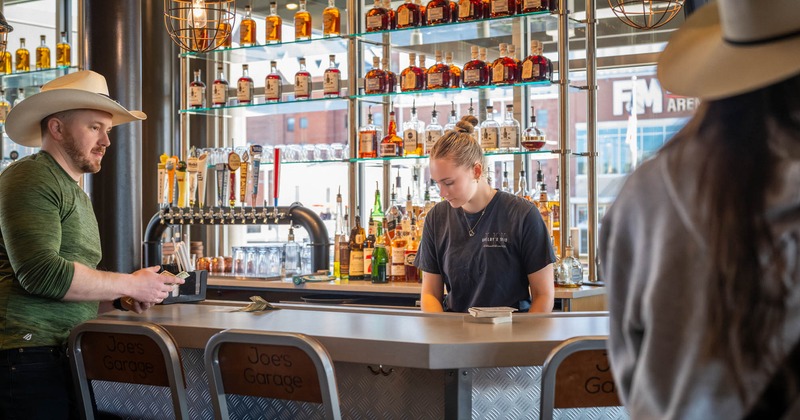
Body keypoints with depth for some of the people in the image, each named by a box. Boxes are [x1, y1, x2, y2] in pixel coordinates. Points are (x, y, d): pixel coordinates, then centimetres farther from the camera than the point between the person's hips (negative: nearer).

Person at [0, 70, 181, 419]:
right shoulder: (29, 179, -9)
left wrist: (120, 296, 8)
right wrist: (129, 285, -12)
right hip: (28, 354, -9)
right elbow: (42, 273, -20)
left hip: (65, 352, 9)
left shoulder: (74, 191, 22)